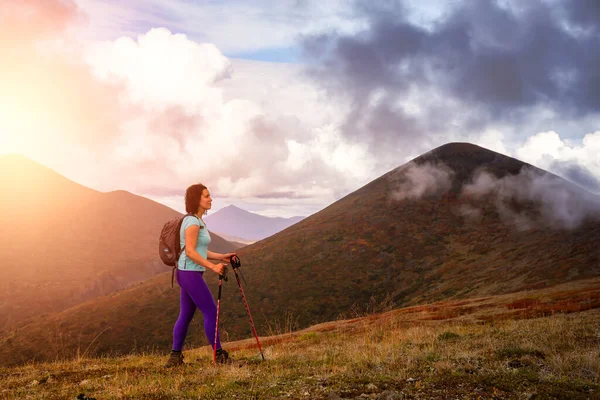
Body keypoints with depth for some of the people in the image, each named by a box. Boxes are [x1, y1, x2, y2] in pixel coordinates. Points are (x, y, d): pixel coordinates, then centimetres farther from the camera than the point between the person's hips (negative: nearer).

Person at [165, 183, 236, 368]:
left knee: (186, 315, 11)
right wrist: (212, 266, -23)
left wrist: (221, 257, 10)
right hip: (190, 274, -10)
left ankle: (175, 356, 14)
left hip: (189, 274, 10)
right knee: (211, 312, -4)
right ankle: (219, 355, 3)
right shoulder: (193, 222, -15)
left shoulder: (197, 221, 15)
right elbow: (190, 252, -22)